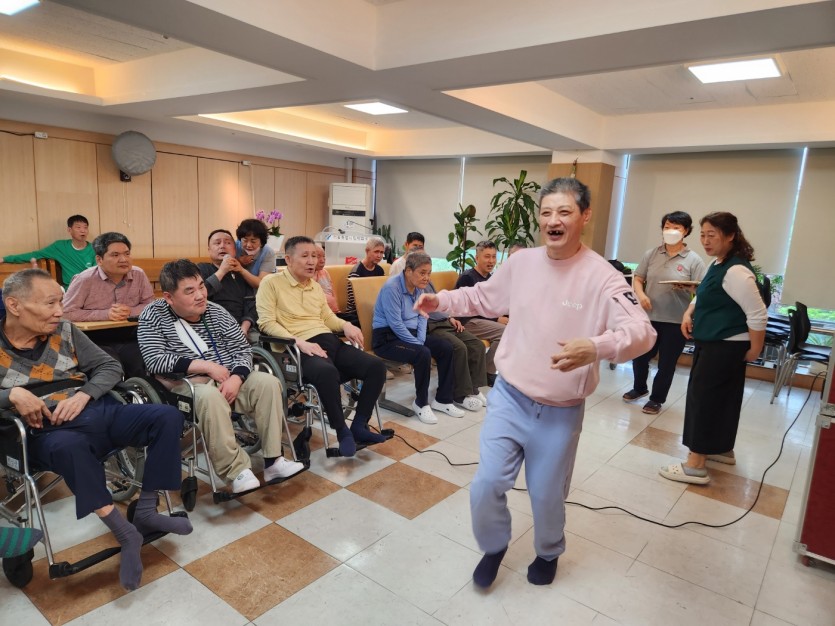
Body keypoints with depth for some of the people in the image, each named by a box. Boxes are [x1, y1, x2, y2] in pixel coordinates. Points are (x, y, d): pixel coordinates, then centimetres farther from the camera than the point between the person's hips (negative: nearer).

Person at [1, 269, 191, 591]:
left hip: (99, 411, 4)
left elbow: (110, 366, 11)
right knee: (70, 447, -41)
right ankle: (126, 533, -27)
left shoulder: (65, 331, 9)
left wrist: (83, 395, -8)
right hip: (50, 431, -4)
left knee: (168, 417, -19)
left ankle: (145, 512, -9)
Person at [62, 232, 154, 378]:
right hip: (97, 340, -3)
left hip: (130, 338, 3)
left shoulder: (139, 275, 2)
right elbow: (67, 312, -10)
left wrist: (130, 311, -12)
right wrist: (105, 314, -14)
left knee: (144, 370, -20)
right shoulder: (85, 280, -8)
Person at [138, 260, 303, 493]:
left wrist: (236, 378, -17)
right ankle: (237, 471, -29)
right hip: (187, 385, -4)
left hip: (228, 380, 5)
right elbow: (155, 361, -16)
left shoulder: (216, 312, 5)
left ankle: (272, 461, -14)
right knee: (210, 396, -36)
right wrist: (206, 366, -19)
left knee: (268, 383, -17)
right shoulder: (153, 316, -4)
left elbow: (243, 350, 4)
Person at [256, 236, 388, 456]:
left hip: (329, 341, 8)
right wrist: (300, 342, -20)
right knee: (327, 372, -40)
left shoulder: (316, 286, 24)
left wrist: (345, 325, 4)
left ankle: (359, 426, -5)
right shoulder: (271, 283, 2)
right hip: (300, 348, -7)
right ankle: (342, 430, -18)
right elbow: (266, 322, -8)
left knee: (376, 366, -13)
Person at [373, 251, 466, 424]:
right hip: (387, 337, -8)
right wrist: (418, 345, -16)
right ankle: (421, 403, -8)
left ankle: (443, 399, 6)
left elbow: (422, 316, 11)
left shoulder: (419, 288, 5)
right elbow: (395, 324, -23)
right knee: (423, 354, -30)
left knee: (446, 348, -5)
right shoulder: (392, 287, -20)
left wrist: (421, 341, -5)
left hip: (411, 334, 8)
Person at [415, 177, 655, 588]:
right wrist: (441, 301, 1)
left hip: (561, 413, -3)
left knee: (547, 496, 14)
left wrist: (595, 347, -46)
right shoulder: (521, 262, -3)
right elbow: (485, 297, 13)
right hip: (509, 397, 3)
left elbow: (642, 332, -27)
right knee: (487, 484, 1)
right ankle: (494, 546, 34)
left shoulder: (601, 277, -18)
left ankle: (549, 553, 48)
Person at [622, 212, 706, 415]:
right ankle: (639, 388, 40)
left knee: (666, 363, 8)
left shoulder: (694, 260, -4)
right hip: (649, 316, 3)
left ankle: (657, 399, 26)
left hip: (676, 321, -3)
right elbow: (637, 278, 6)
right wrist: (641, 294, -14)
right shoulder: (651, 254, 4)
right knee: (640, 355, 15)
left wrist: (685, 288, -28)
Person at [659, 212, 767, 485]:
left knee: (704, 397, -6)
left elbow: (758, 314, -23)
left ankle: (696, 465, 0)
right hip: (712, 343, 10)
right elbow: (704, 296, 24)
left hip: (725, 346, -10)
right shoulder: (718, 265, 9)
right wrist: (689, 313, 5)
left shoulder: (736, 271, -22)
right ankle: (723, 449, 35)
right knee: (723, 397, 19)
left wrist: (754, 350, -15)